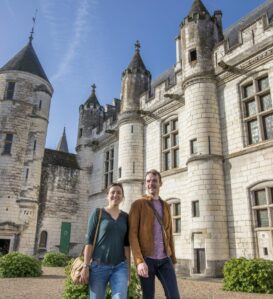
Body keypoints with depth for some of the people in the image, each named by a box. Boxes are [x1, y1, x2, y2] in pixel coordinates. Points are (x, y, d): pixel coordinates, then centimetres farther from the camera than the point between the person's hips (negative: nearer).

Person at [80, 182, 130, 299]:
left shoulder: (125, 217, 9)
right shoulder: (97, 213, -1)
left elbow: (126, 244, 10)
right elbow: (89, 240, -4)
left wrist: (128, 268, 7)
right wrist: (86, 266, -8)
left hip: (120, 266, 2)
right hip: (99, 266, -2)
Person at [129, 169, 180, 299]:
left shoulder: (165, 206, 14)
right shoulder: (138, 204, -3)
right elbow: (132, 234, -10)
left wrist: (172, 258, 16)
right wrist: (139, 261, -20)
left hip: (164, 259, 4)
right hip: (146, 259, -4)